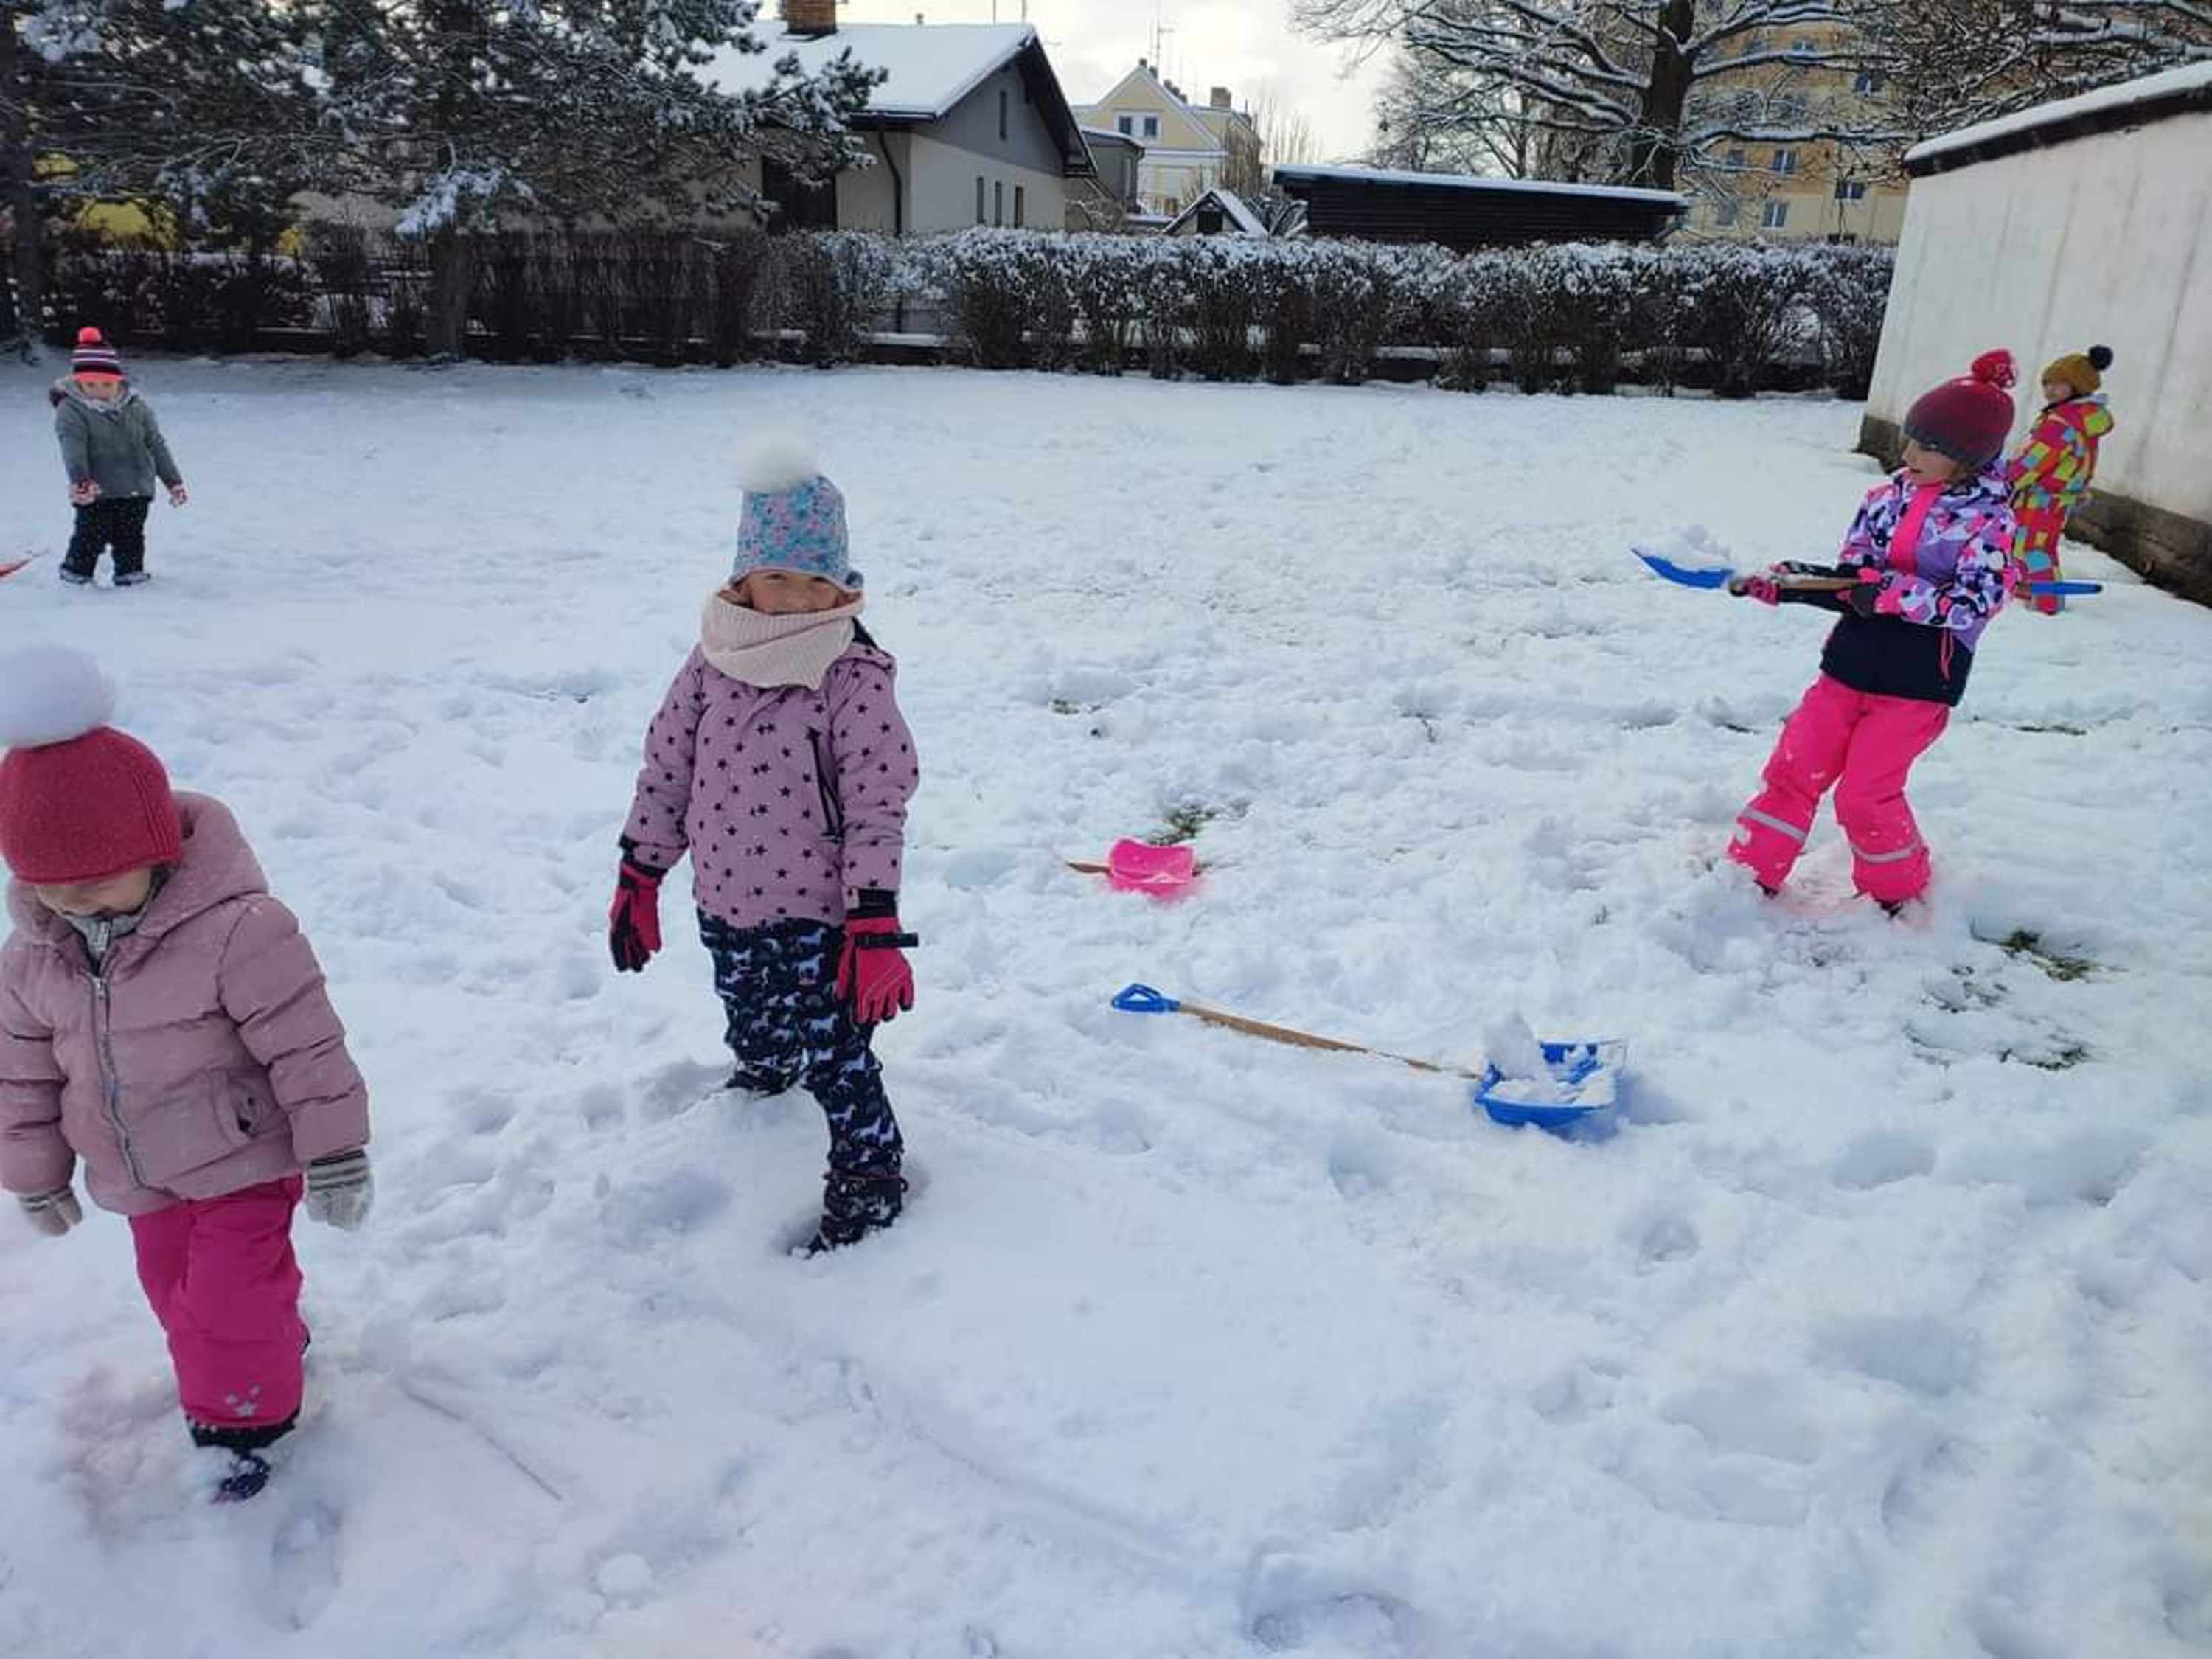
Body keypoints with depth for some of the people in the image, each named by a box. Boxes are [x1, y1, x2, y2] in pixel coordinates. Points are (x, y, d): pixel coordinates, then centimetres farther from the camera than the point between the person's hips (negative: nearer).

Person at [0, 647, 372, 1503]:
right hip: (141, 1175, 6)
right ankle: (270, 1355, 45)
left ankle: (243, 1418, 24)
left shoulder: (235, 926, -27)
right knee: (177, 1291, 20)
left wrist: (334, 1158, -18)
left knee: (230, 1296, -2)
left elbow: (304, 1045, -22)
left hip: (242, 1158, -6)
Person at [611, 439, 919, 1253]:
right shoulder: (713, 659, -3)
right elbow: (666, 767, 5)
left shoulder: (855, 679, -18)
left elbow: (878, 809, -18)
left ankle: (870, 1180, 22)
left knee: (834, 1053, 2)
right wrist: (638, 879, 8)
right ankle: (763, 1079, 60)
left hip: (815, 912, -6)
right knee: (750, 1026, 28)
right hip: (724, 903, 6)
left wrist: (874, 930, -20)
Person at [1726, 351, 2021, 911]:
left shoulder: (1990, 519, -9)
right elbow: (1850, 580, 8)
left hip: (1918, 681, -5)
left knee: (1866, 795, -3)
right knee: (1794, 769, 4)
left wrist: (1890, 590, -25)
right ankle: (1751, 874, 15)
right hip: (1851, 661, 5)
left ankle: (1899, 891, 23)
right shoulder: (1891, 495, 5)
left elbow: (1974, 601, -19)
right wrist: (1786, 584, -6)